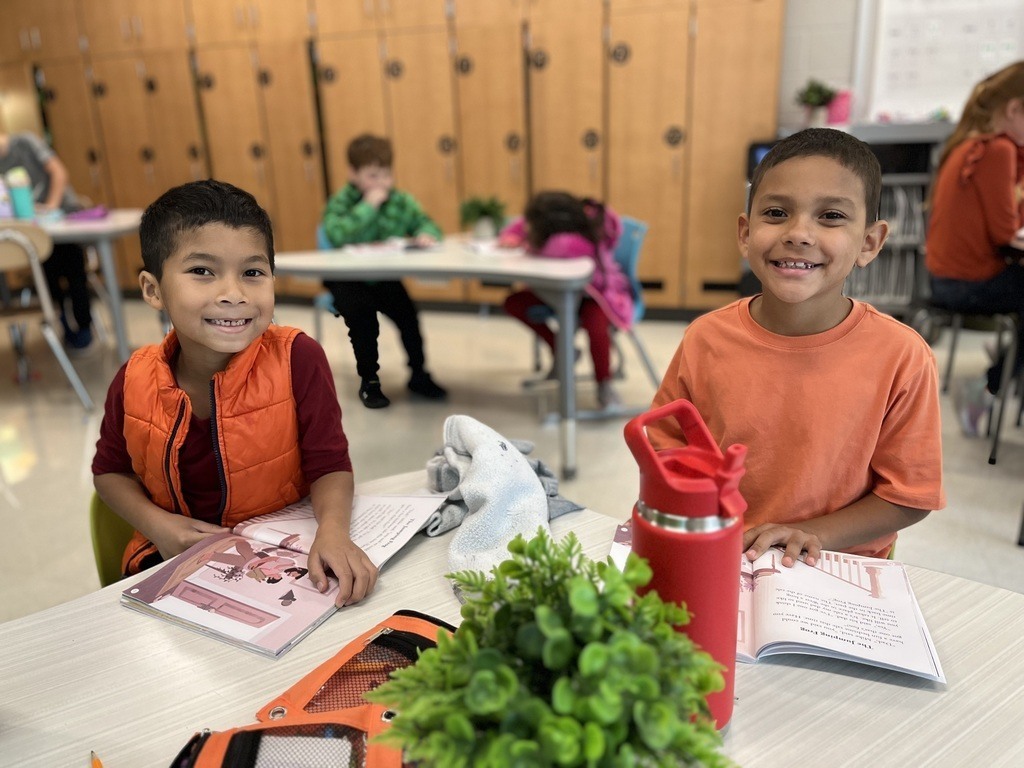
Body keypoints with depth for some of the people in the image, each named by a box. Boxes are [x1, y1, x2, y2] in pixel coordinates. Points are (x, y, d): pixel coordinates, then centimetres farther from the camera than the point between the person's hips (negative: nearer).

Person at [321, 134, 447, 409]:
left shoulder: (400, 200, 0)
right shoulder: (340, 202, -13)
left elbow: (425, 222, 3)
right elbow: (336, 236, -30)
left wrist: (426, 235, -21)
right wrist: (368, 206, -30)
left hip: (385, 277, 3)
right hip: (347, 278, -3)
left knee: (406, 311, -20)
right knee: (360, 310, -29)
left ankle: (418, 374, 4)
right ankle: (368, 380, -8)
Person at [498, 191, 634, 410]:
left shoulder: (588, 236, -36)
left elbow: (566, 246, -53)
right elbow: (519, 227, 1)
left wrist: (532, 247, -36)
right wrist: (511, 237, -22)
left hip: (599, 291, -6)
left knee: (595, 325, -37)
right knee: (513, 303, -8)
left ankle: (604, 384, -10)